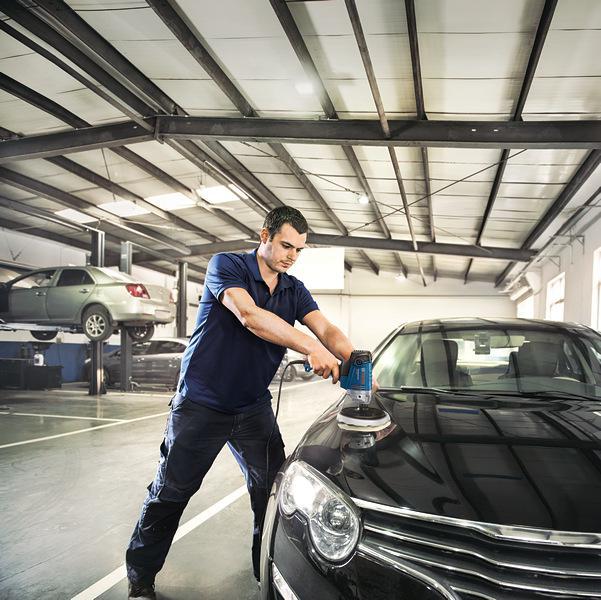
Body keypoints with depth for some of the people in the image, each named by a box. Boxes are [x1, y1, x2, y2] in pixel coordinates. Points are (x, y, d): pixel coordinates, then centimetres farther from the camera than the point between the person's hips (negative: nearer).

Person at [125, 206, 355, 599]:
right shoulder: (226, 266, -12)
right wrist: (311, 348, -38)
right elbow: (249, 316, -29)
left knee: (272, 489, 5)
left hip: (254, 408, 5)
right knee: (171, 492, 6)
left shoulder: (295, 290, 4)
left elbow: (327, 329, -9)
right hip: (201, 404, -4)